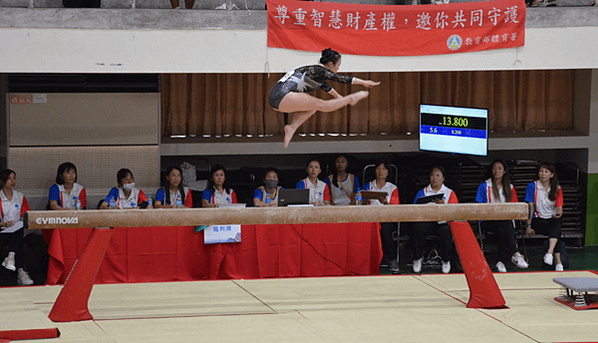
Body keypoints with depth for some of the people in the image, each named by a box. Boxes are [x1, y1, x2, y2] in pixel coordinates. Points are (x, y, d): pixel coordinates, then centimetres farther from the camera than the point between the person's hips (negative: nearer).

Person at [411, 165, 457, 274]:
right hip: (426, 221, 1)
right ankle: (417, 258, -13)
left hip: (443, 222, -1)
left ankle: (446, 261, -12)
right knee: (416, 227, -34)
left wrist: (443, 204, -22)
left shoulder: (450, 193, 14)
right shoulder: (422, 192, 19)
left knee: (445, 231, -37)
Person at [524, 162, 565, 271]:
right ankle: (557, 261, -40)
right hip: (537, 220, -2)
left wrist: (558, 214, -24)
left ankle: (550, 252, -52)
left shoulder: (557, 189, 9)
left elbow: (559, 208, 0)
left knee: (557, 223, -35)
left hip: (553, 219, 2)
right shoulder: (532, 186, 3)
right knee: (556, 230, -31)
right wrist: (529, 226, -10)